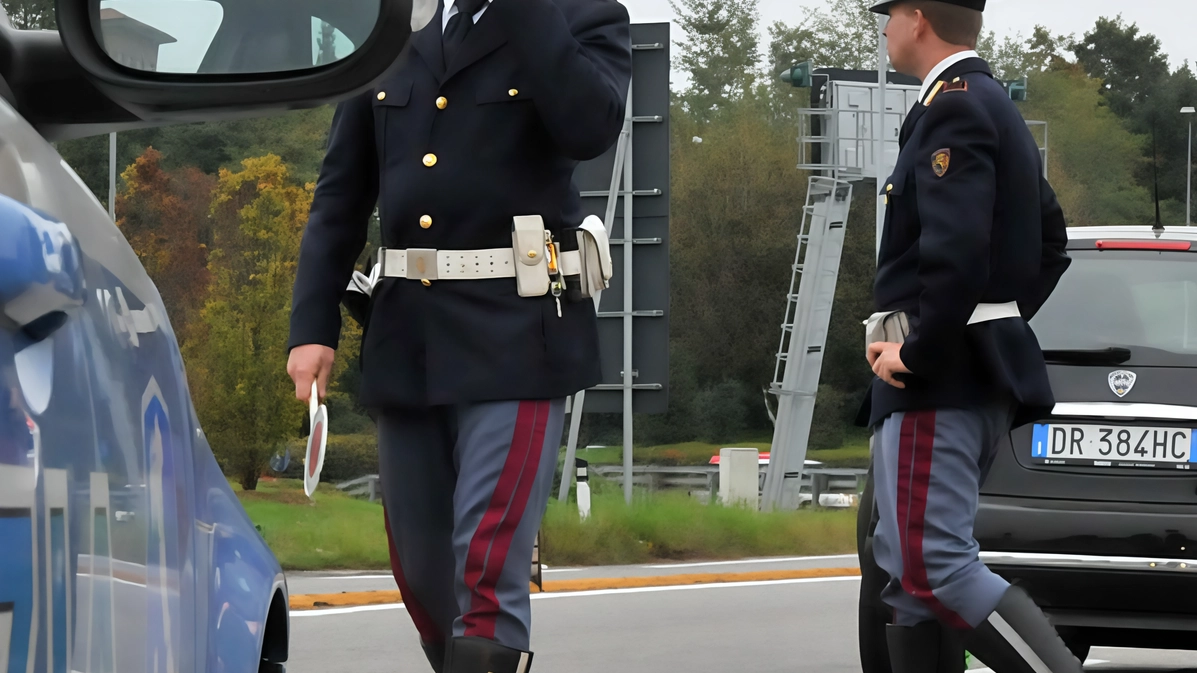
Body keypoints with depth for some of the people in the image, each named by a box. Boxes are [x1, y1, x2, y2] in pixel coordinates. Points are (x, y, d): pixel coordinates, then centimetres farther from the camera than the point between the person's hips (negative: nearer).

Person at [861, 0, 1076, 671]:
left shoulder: (953, 108, -13)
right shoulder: (999, 109, 19)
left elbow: (957, 249, -26)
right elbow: (1051, 245, 27)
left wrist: (915, 350, -17)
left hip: (939, 377, -10)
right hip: (984, 373, 10)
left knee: (934, 565, -16)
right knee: (912, 567, 10)